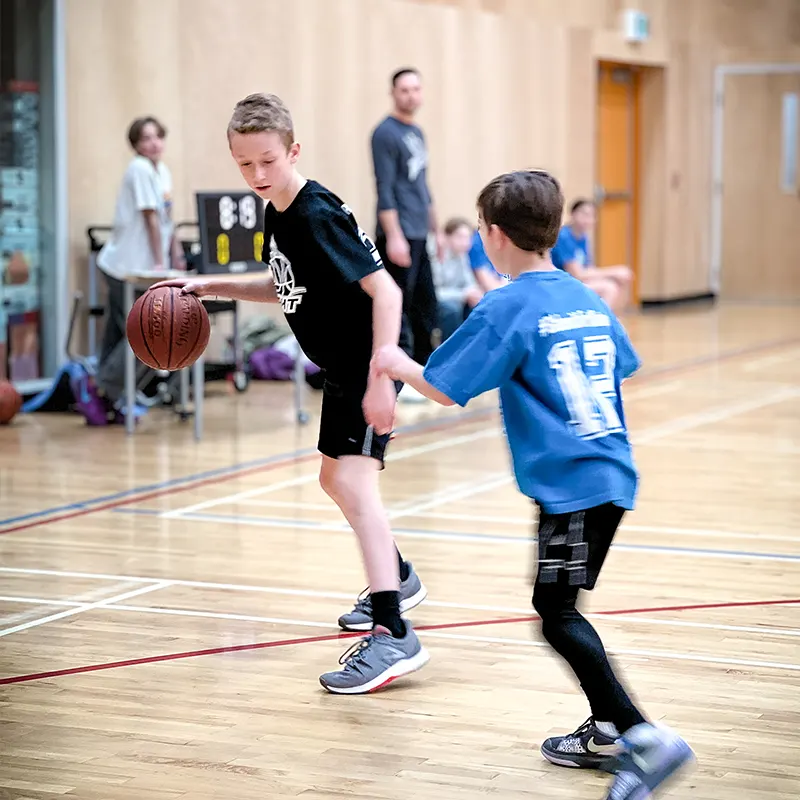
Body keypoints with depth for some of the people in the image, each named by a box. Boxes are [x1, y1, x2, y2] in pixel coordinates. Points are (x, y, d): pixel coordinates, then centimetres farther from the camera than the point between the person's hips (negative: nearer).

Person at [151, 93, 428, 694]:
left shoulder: (319, 215, -23)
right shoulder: (277, 216, 5)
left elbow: (384, 290, -28)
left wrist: (381, 376, -34)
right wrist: (214, 286, 10)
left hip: (367, 365, -11)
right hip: (341, 367, 11)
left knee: (354, 478, -23)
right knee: (336, 476, 24)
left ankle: (393, 636, -29)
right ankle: (397, 579, 46)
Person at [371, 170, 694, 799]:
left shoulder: (505, 310, -9)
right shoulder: (588, 299, 13)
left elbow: (445, 389, -7)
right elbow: (620, 370, 25)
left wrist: (398, 364, 12)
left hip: (569, 484, -8)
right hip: (613, 476, 8)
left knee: (557, 614, -7)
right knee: (560, 605, 19)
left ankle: (643, 736, -15)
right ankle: (607, 732, 24)